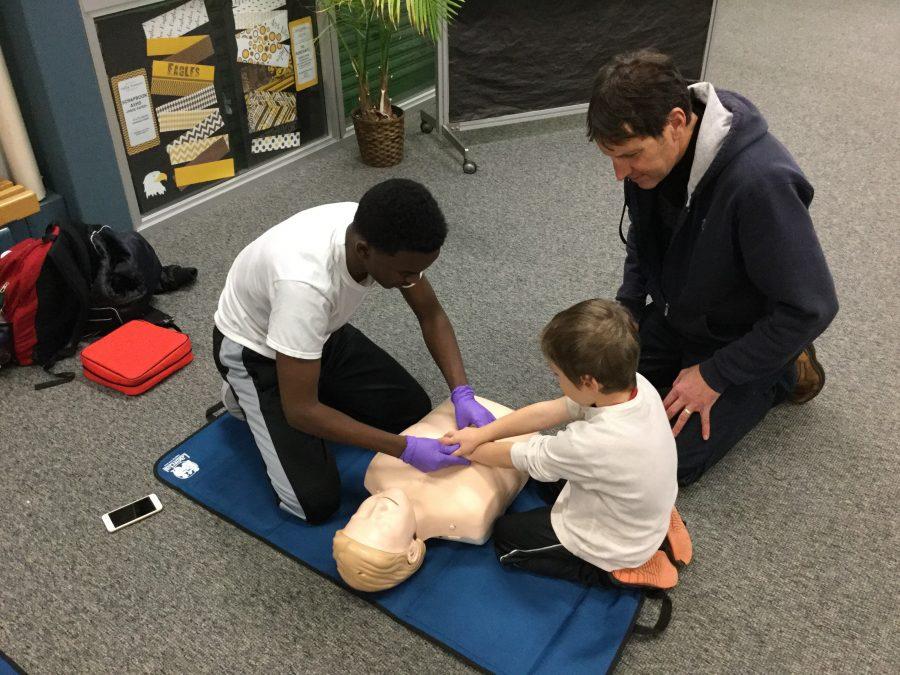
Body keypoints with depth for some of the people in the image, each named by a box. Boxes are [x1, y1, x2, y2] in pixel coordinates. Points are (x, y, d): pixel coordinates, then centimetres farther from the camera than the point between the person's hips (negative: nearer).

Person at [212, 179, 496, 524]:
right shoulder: (305, 282, -44)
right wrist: (406, 449, -34)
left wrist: (462, 393, -21)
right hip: (253, 351, -6)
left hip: (322, 332, 6)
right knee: (317, 501, -10)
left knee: (414, 411, 4)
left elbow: (431, 315, -8)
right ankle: (244, 398, 11)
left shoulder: (379, 233, -24)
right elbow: (300, 411, -35)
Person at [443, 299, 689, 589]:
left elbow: (519, 457, -21)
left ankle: (616, 573, 4)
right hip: (648, 511, 7)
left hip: (618, 548, -7)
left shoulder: (592, 442, -41)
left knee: (504, 535, 9)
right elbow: (547, 412, -11)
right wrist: (479, 435, -11)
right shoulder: (636, 384, -21)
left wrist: (470, 451, -3)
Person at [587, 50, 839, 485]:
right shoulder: (650, 150, -15)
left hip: (738, 339, -6)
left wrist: (715, 376, -22)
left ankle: (782, 373, 10)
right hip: (674, 314, 7)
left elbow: (810, 308, -29)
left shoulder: (761, 183, -38)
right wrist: (626, 311, -3)